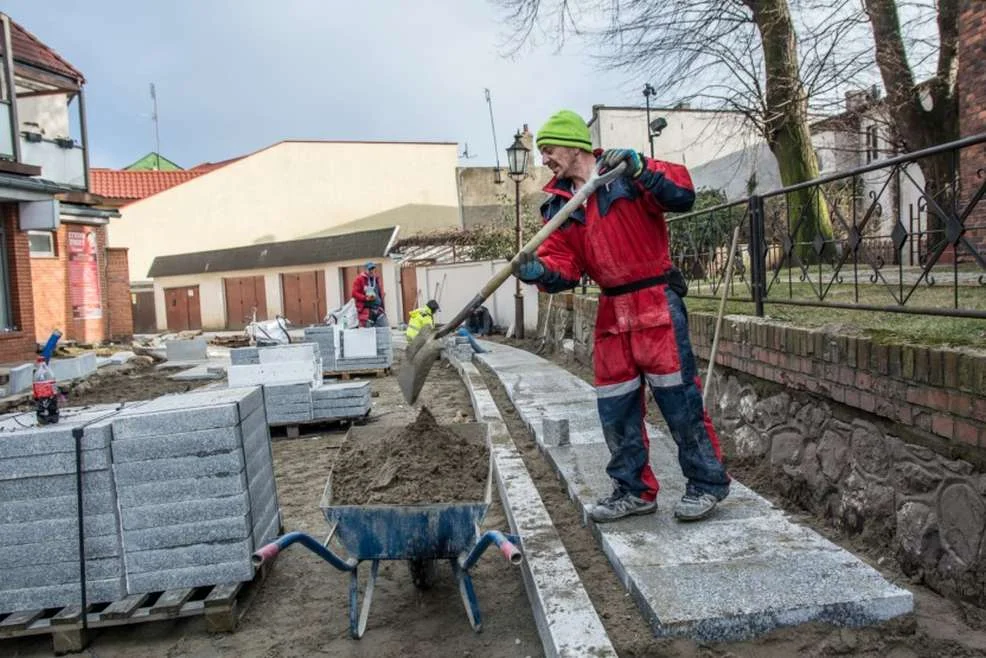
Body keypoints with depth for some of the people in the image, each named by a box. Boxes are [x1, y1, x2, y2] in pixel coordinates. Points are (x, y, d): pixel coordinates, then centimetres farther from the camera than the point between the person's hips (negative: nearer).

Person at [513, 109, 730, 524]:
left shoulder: (626, 172, -4)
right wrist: (541, 271, -16)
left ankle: (708, 483, 14)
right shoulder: (559, 205, 11)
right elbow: (565, 264, 4)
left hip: (655, 299, -6)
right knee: (615, 406, 9)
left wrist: (640, 170, -25)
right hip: (612, 309, 6)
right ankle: (634, 489, 23)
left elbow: (683, 195, -14)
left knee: (678, 396, -3)